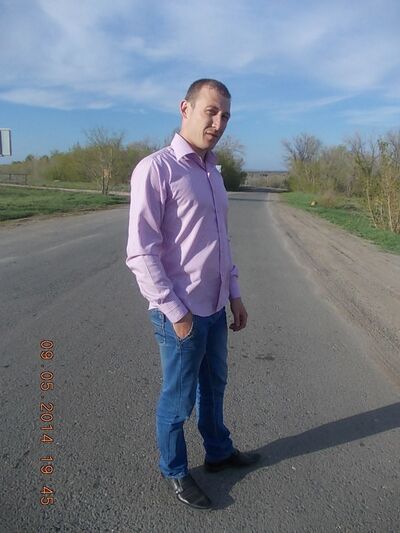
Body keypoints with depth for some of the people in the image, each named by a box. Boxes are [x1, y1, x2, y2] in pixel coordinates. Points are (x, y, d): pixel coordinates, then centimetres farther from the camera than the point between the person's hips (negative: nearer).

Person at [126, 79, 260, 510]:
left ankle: (219, 452, 46)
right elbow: (140, 254, -18)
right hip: (181, 314, -8)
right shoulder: (156, 169, -15)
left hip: (215, 309, 8)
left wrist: (234, 294, 13)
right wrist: (176, 312, -17)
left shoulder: (212, 173, 9)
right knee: (178, 400, 11)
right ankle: (174, 472, 34)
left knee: (214, 386, 24)